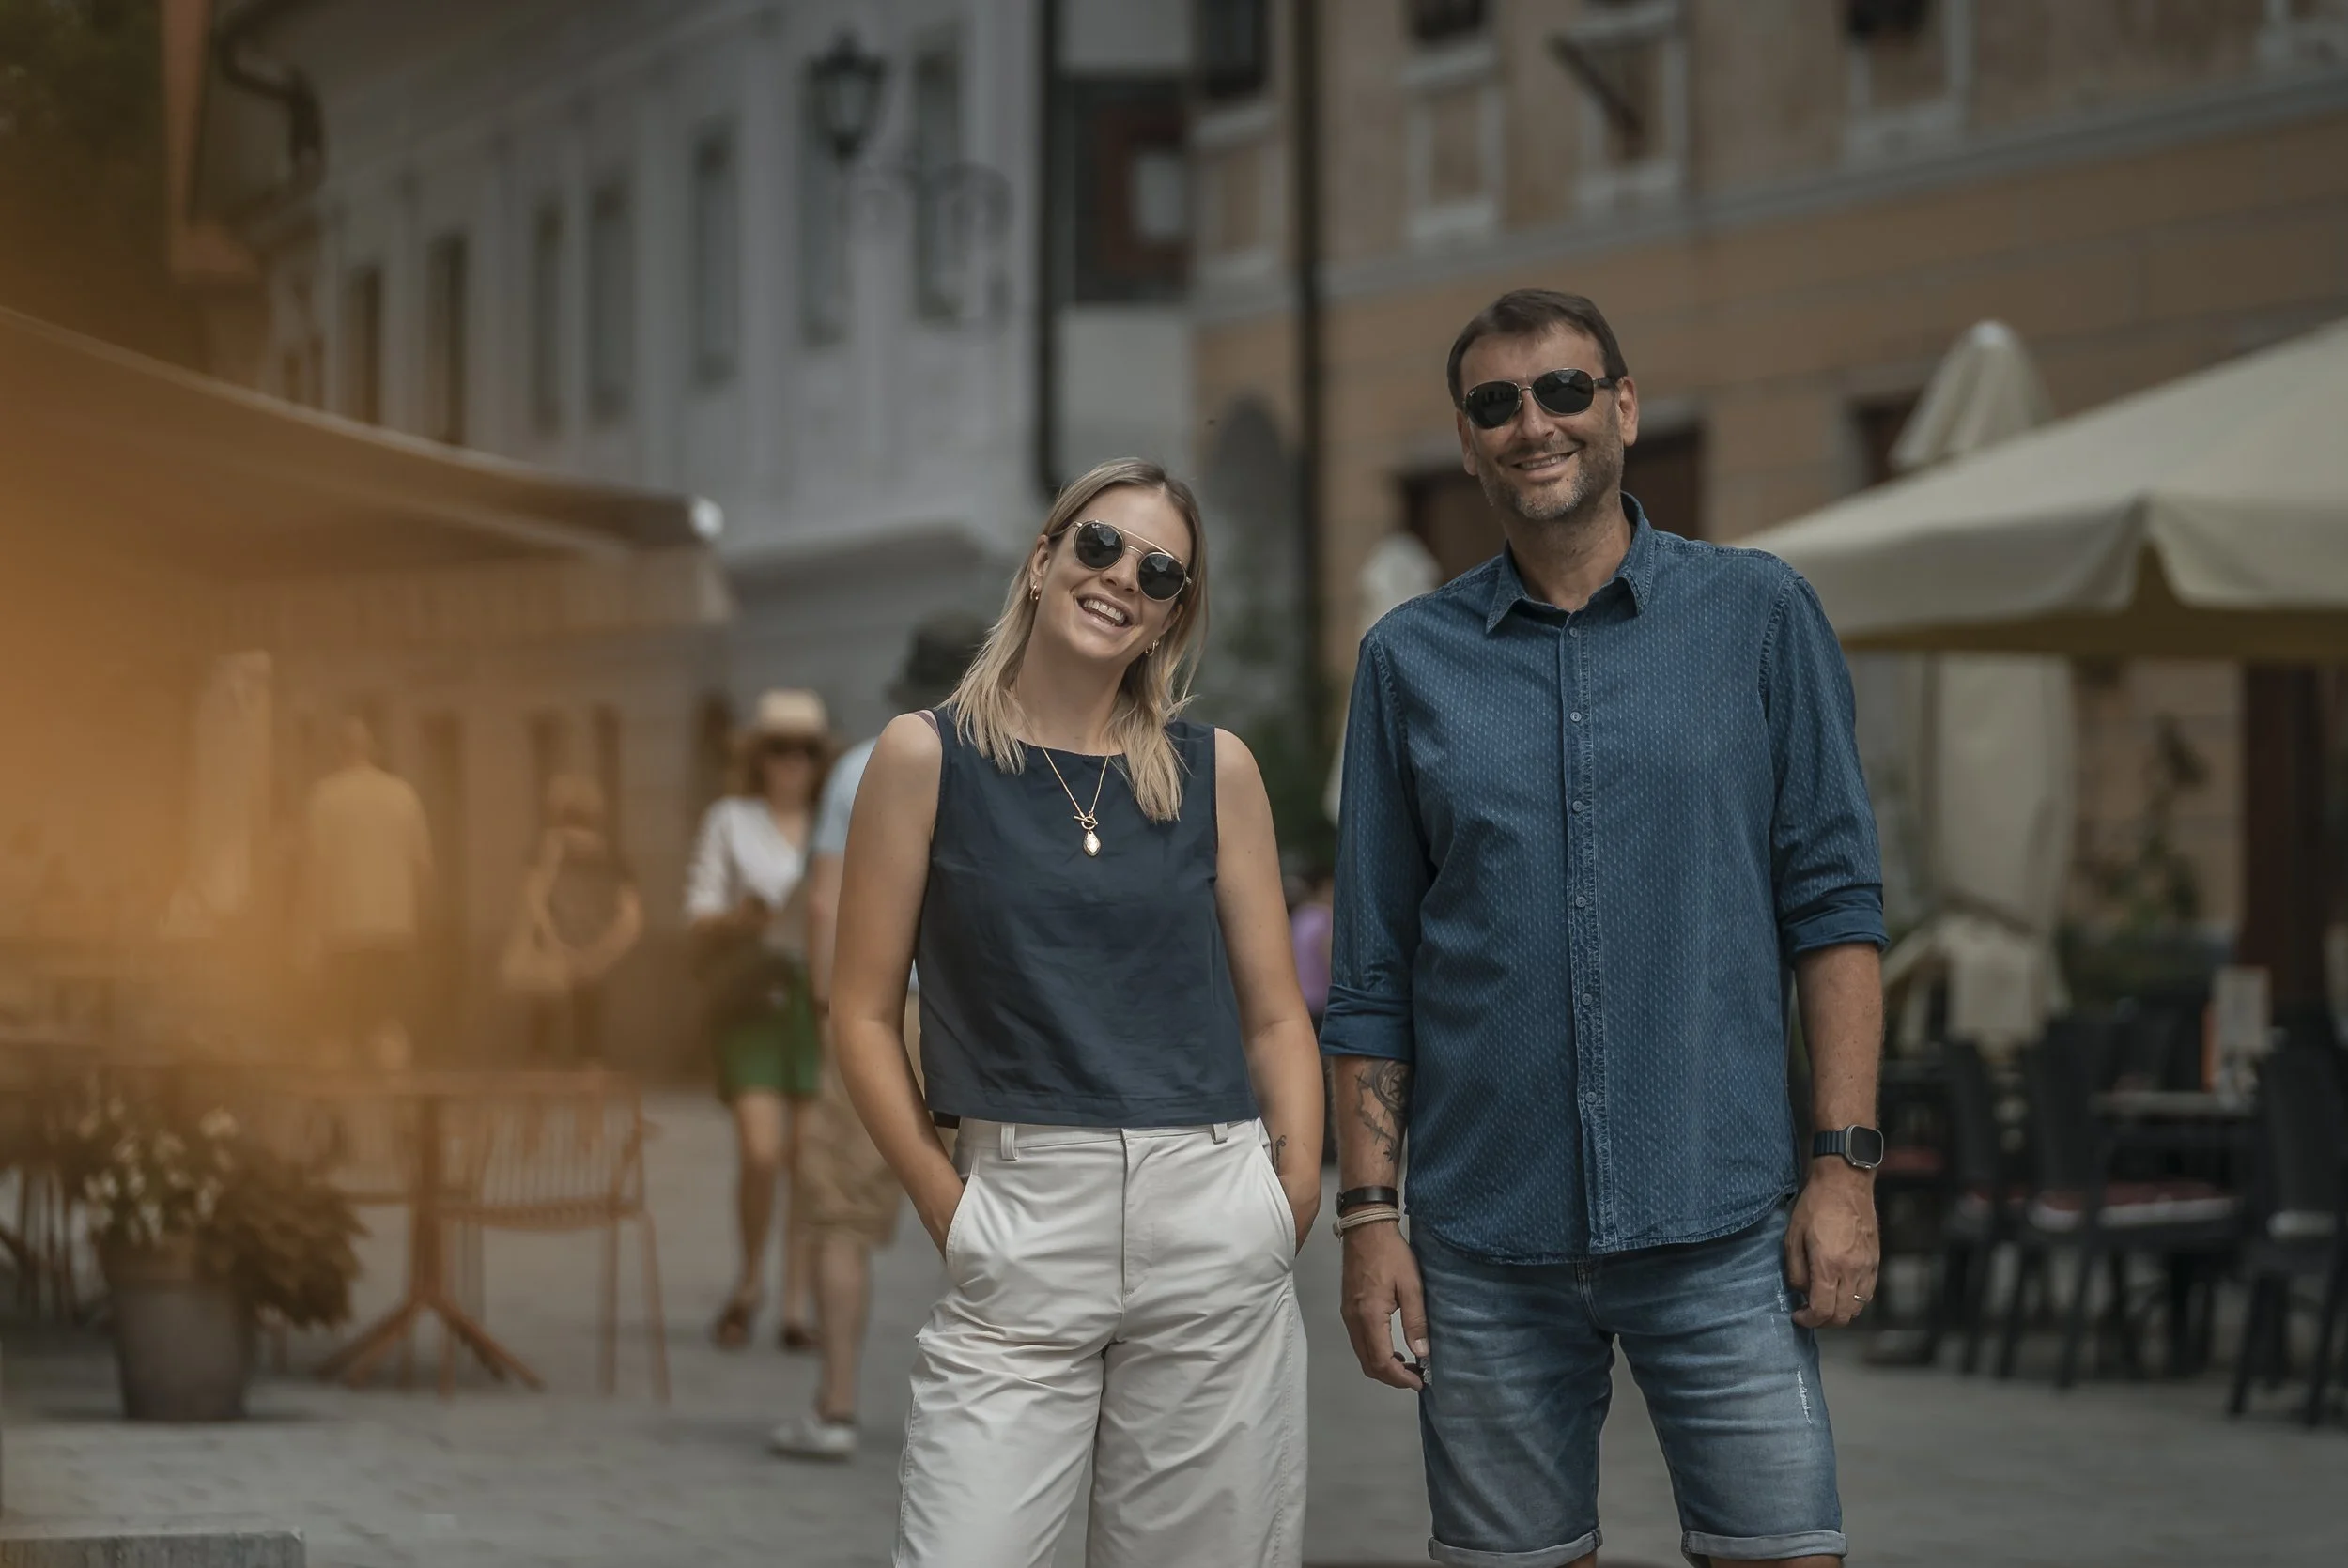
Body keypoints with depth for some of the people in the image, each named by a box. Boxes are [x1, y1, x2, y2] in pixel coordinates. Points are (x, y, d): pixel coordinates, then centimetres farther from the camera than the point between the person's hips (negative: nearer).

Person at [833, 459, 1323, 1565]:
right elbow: (864, 1014, 3)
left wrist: (1297, 1186, -1)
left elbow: (1274, 1016, 12)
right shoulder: (928, 757, 3)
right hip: (1021, 1218, -2)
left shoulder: (1216, 771, 9)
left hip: (1214, 1223, 2)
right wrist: (948, 1209, -6)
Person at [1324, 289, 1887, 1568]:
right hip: (1485, 1244, 1)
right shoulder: (1409, 659, 8)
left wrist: (1844, 1163, -6)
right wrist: (1367, 1212, 1)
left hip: (1719, 1222, -1)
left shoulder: (1758, 615, 5)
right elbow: (1373, 973, 9)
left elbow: (1832, 900, 2)